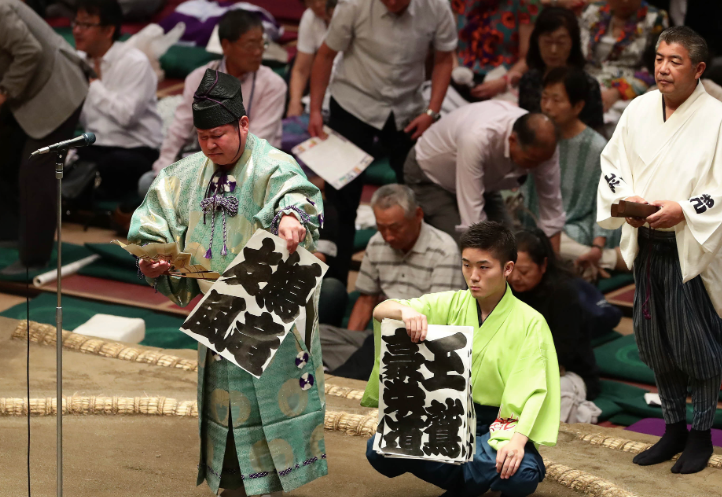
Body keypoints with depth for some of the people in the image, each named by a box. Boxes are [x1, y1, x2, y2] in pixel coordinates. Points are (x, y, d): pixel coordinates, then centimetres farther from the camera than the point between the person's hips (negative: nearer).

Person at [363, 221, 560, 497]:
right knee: (379, 450, -20)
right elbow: (380, 311, -3)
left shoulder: (530, 323, -8)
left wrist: (517, 440, -34)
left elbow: (532, 389, -17)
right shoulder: (450, 305, 1)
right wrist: (406, 311, -28)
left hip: (498, 425, -3)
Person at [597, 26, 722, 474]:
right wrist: (628, 200, -8)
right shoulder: (639, 110, 3)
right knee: (654, 340, 13)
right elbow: (613, 164, 11)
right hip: (645, 243, 5)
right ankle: (674, 429, 28)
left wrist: (682, 210, -21)